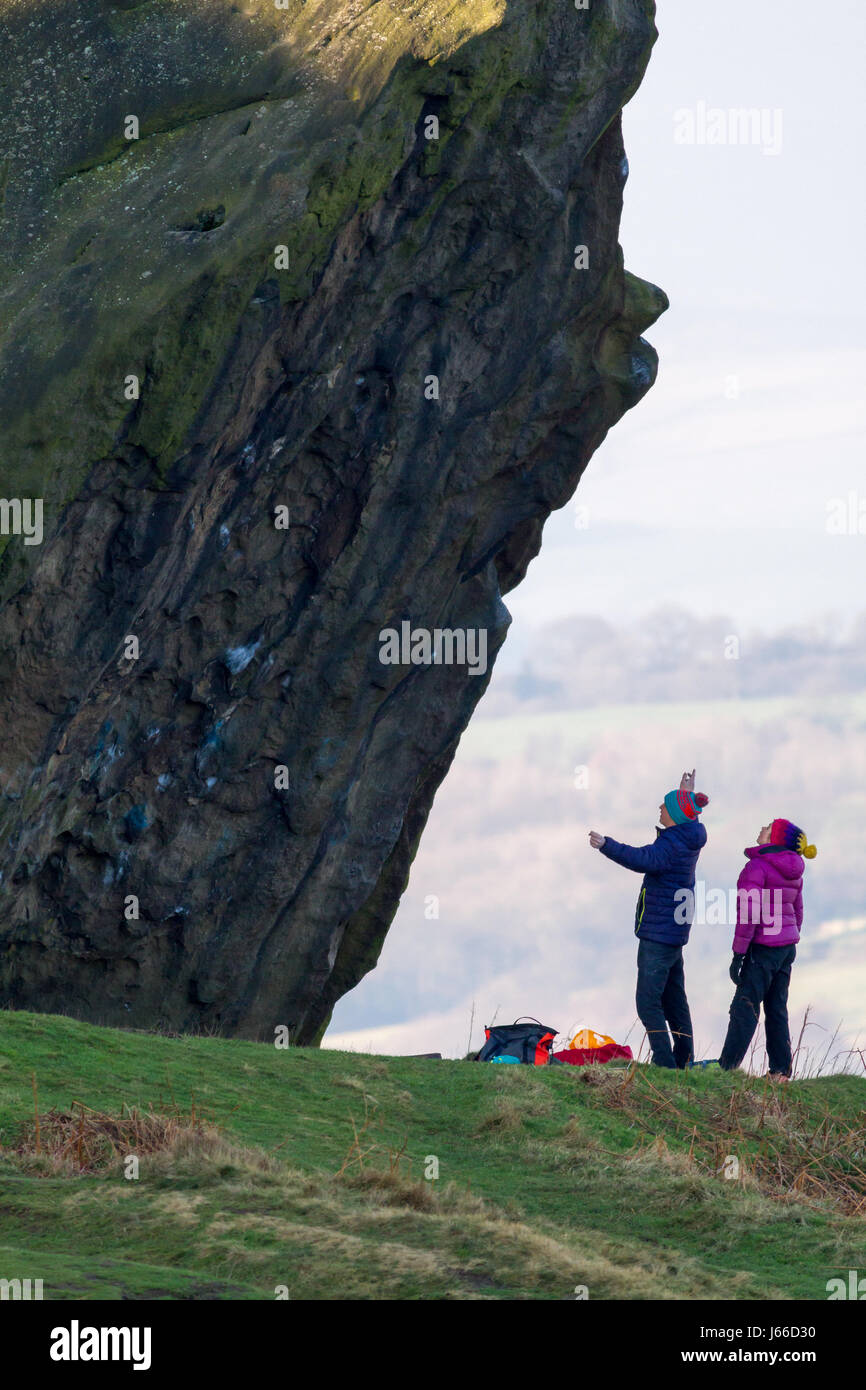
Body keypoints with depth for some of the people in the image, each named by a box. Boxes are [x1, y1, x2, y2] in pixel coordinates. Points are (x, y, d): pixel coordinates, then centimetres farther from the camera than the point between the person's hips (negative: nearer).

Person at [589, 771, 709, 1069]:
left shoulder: (672, 844, -19)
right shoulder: (689, 840, 10)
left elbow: (645, 860, -37)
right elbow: (688, 821, 35)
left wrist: (606, 845, -42)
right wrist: (688, 793, 48)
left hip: (657, 937, -10)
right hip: (676, 935, 10)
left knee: (648, 1003, -11)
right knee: (675, 1002, 15)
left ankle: (664, 1063, -16)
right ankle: (684, 1063, 18)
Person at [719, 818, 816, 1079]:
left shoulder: (757, 866, -15)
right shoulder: (793, 872, 10)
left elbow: (749, 913, -19)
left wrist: (738, 953, -16)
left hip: (764, 947, -8)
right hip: (788, 946, 8)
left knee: (745, 1006, -6)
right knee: (776, 1009, 12)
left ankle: (728, 1066, -9)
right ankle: (781, 1070, 13)